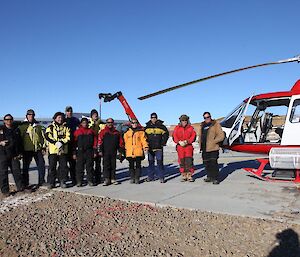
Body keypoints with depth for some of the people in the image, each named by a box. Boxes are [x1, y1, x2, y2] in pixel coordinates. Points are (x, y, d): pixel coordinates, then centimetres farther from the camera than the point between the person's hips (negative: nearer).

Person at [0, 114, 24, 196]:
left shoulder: (16, 130, 14)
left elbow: (20, 142, 16)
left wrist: (20, 153, 10)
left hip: (14, 155, 3)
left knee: (17, 171, 5)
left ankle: (20, 187, 15)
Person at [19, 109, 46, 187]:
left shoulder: (38, 126, 11)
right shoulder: (22, 126, 3)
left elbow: (43, 136, 12)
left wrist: (43, 147, 6)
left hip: (38, 149, 2)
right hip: (27, 149, -2)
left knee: (41, 165, 4)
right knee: (25, 167, 4)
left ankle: (41, 181, 17)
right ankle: (25, 183, 14)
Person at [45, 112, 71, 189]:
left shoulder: (65, 127, 12)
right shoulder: (51, 127, 6)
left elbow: (68, 137, 3)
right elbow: (48, 136, -8)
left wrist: (62, 142, -14)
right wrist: (56, 142, -19)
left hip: (63, 150, 2)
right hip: (53, 150, -2)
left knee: (63, 166, 4)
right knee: (52, 167, 1)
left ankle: (63, 181, 13)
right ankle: (51, 183, 10)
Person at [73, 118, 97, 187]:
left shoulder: (91, 131, 10)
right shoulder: (77, 131, 6)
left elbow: (95, 141, 9)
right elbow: (74, 143, 4)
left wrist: (95, 151, 3)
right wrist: (74, 153, 0)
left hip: (89, 151, 1)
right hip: (80, 151, -1)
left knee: (89, 166, 4)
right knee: (79, 167, 0)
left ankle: (90, 180, 11)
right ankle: (79, 181, 7)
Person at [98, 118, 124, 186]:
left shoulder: (116, 132, 12)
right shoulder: (103, 132, 2)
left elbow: (120, 142, 15)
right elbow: (100, 142, -4)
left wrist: (120, 150, 10)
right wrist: (100, 150, -11)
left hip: (114, 152, 3)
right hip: (105, 152, -3)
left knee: (113, 166, 8)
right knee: (106, 166, -3)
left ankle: (113, 179, 15)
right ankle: (106, 179, 0)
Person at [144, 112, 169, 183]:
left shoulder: (161, 126, 1)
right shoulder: (147, 127, 7)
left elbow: (166, 134, 7)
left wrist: (163, 143, 1)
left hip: (159, 148, -2)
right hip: (150, 148, 3)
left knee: (160, 162, -3)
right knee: (151, 162, 9)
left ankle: (161, 177, 3)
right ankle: (150, 176, 17)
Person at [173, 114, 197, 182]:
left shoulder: (190, 128, 6)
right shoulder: (177, 128, 8)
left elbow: (193, 136, 0)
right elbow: (174, 137, 3)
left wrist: (187, 141, -15)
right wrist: (179, 142, -14)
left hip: (188, 146, -1)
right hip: (180, 146, 1)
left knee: (189, 161, -7)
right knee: (182, 161, 3)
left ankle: (189, 176, 2)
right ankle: (184, 176, 13)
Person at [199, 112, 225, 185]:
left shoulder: (215, 124, -1)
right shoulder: (202, 126, 17)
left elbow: (221, 135, -7)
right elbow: (200, 136, 26)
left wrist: (213, 141, -15)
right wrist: (200, 145, 15)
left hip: (213, 148, -7)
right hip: (204, 148, 7)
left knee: (213, 163, -9)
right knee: (206, 163, 12)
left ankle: (215, 178, -2)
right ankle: (209, 177, 25)